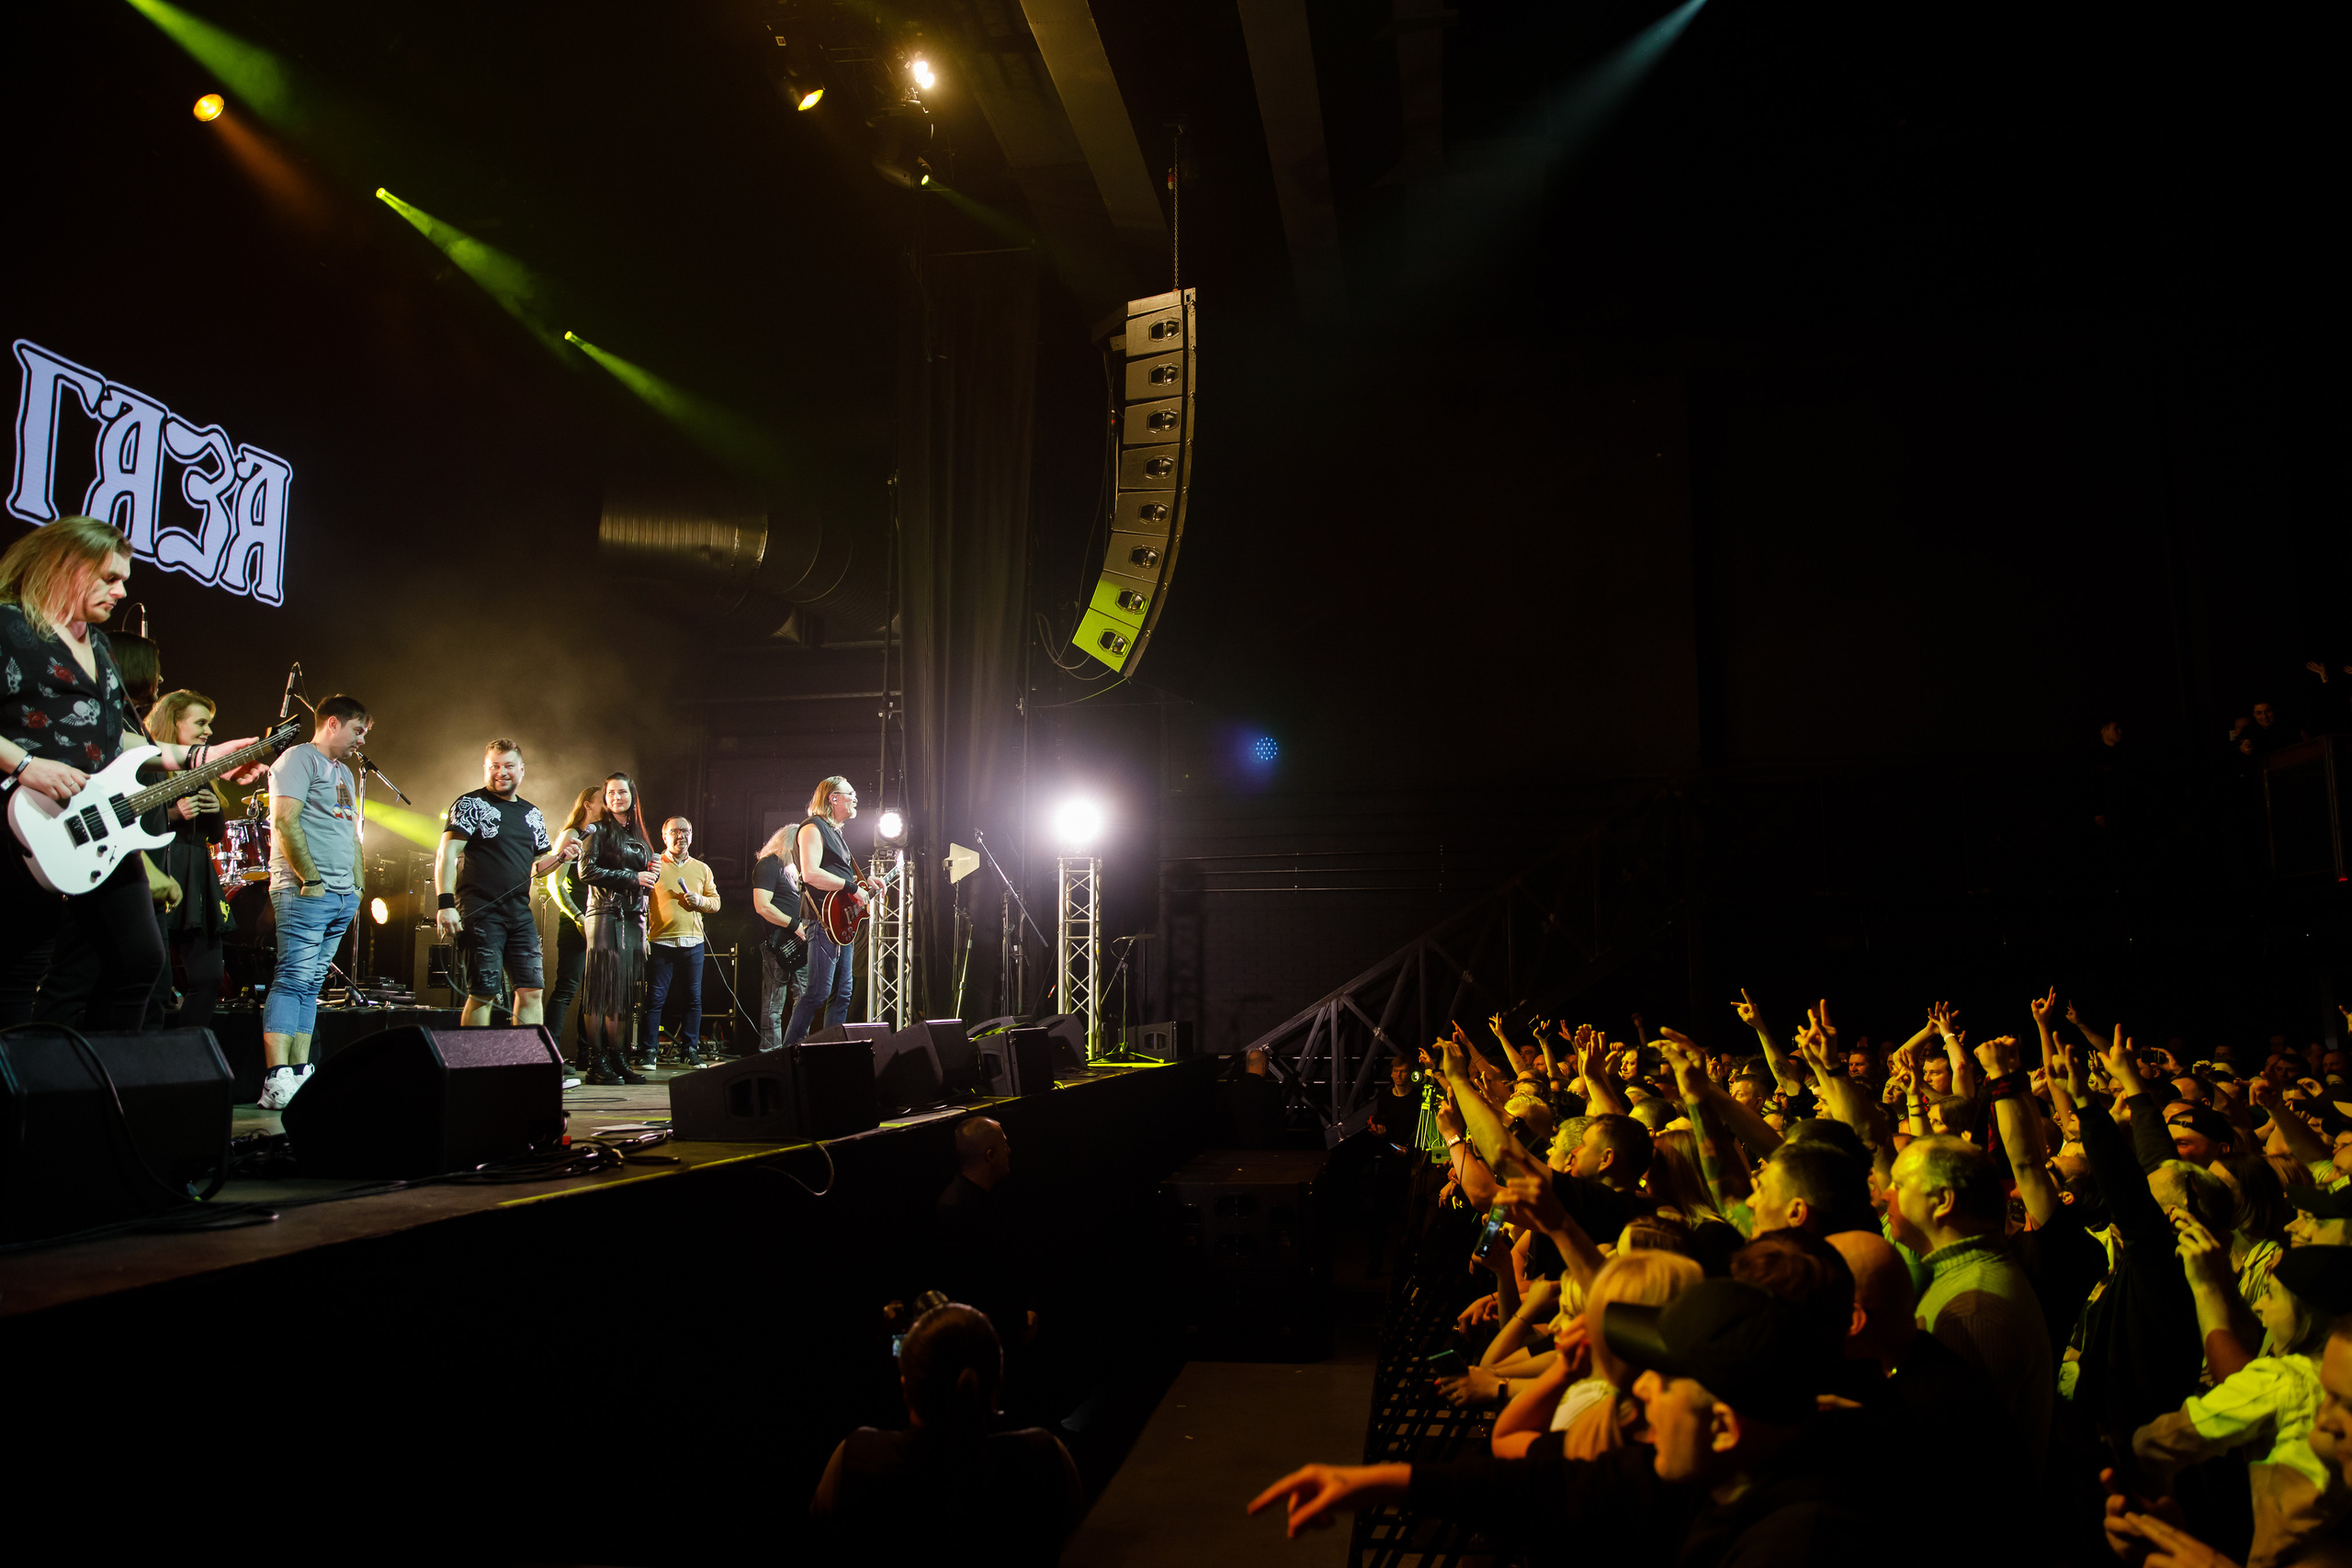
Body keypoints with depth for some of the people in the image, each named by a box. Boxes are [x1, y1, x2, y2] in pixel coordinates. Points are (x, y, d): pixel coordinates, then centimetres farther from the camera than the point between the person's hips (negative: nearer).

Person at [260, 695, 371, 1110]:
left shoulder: (345, 773, 24)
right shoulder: (299, 758, -3)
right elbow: (285, 822, -14)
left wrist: (358, 886, 16)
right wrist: (311, 879, -17)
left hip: (342, 898, 9)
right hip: (305, 892, -9)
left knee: (312, 984, 7)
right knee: (293, 979, -12)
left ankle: (300, 1074, 7)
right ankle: (277, 1081, -16)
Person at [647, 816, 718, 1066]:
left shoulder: (702, 869, 17)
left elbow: (716, 902, 17)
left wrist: (701, 901, -5)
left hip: (692, 942, 3)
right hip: (661, 941, -3)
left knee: (693, 998, 4)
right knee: (655, 997, -3)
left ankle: (690, 1049, 12)